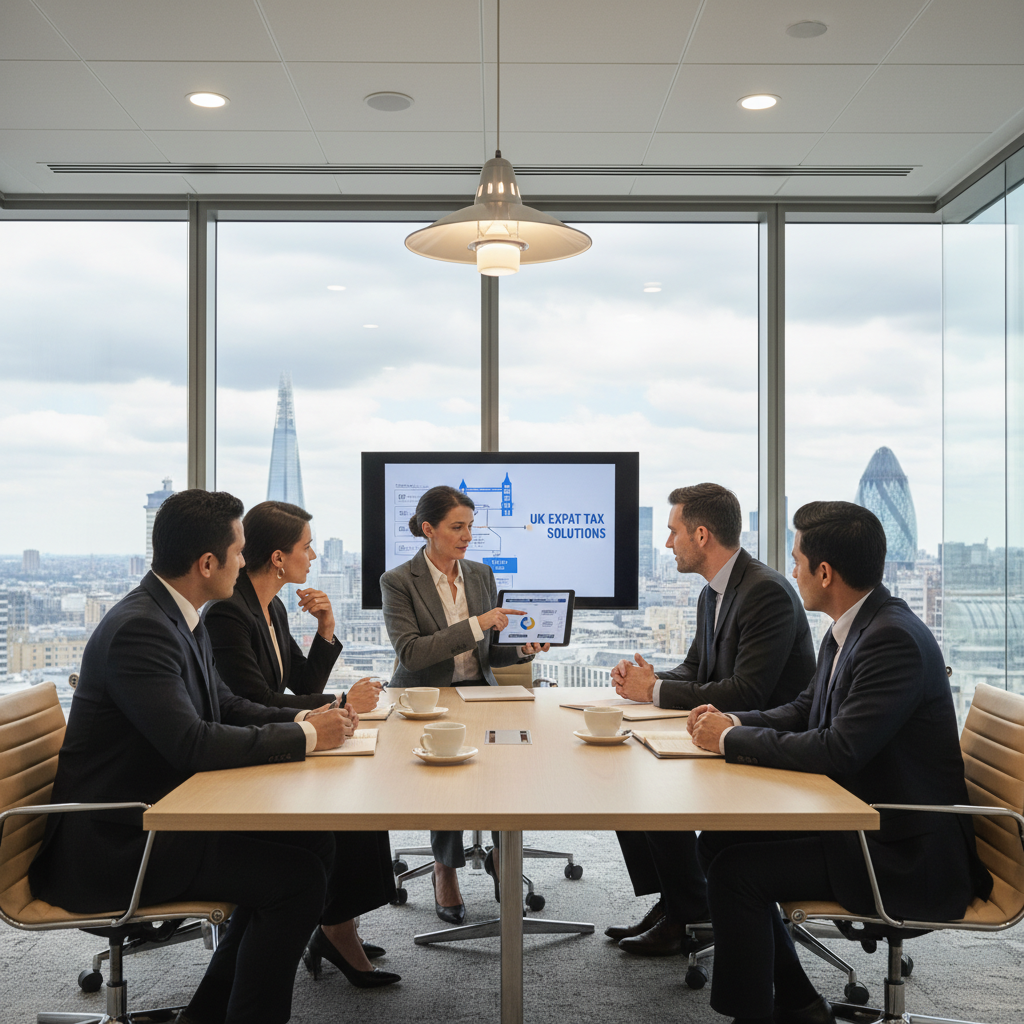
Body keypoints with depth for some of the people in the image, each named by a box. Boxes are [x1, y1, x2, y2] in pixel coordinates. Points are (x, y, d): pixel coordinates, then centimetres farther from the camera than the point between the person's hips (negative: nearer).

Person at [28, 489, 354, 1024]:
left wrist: (304, 718, -1)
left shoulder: (177, 617, 8)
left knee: (313, 843, 4)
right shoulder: (138, 628, -23)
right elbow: (192, 743, -30)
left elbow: (224, 705, 16)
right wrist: (304, 736, -20)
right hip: (112, 843, -10)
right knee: (298, 876, -16)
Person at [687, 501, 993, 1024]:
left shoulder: (895, 639, -24)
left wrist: (731, 740, -18)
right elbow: (806, 711, 17)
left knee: (736, 869, -17)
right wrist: (736, 722, -2)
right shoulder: (850, 629, 6)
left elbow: (839, 750, -29)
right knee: (718, 838, 6)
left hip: (906, 857, -10)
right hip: (860, 822, 10)